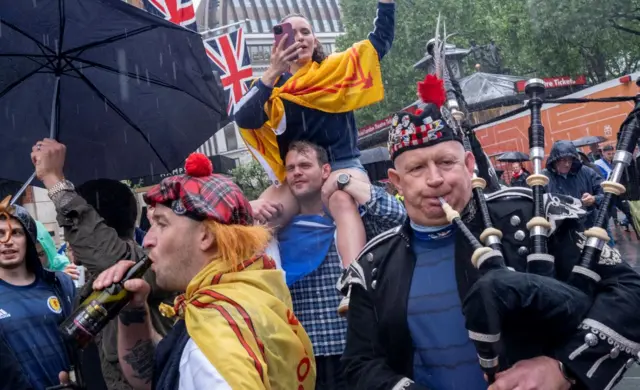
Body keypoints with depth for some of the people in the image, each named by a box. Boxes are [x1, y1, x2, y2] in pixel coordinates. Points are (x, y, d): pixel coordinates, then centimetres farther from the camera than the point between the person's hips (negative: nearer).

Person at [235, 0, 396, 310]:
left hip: (341, 165, -2)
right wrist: (272, 73, -20)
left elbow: (381, 40, 14)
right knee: (253, 217, -27)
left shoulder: (337, 68, 12)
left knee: (342, 201, -39)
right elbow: (244, 119, -10)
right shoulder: (274, 86, 10)